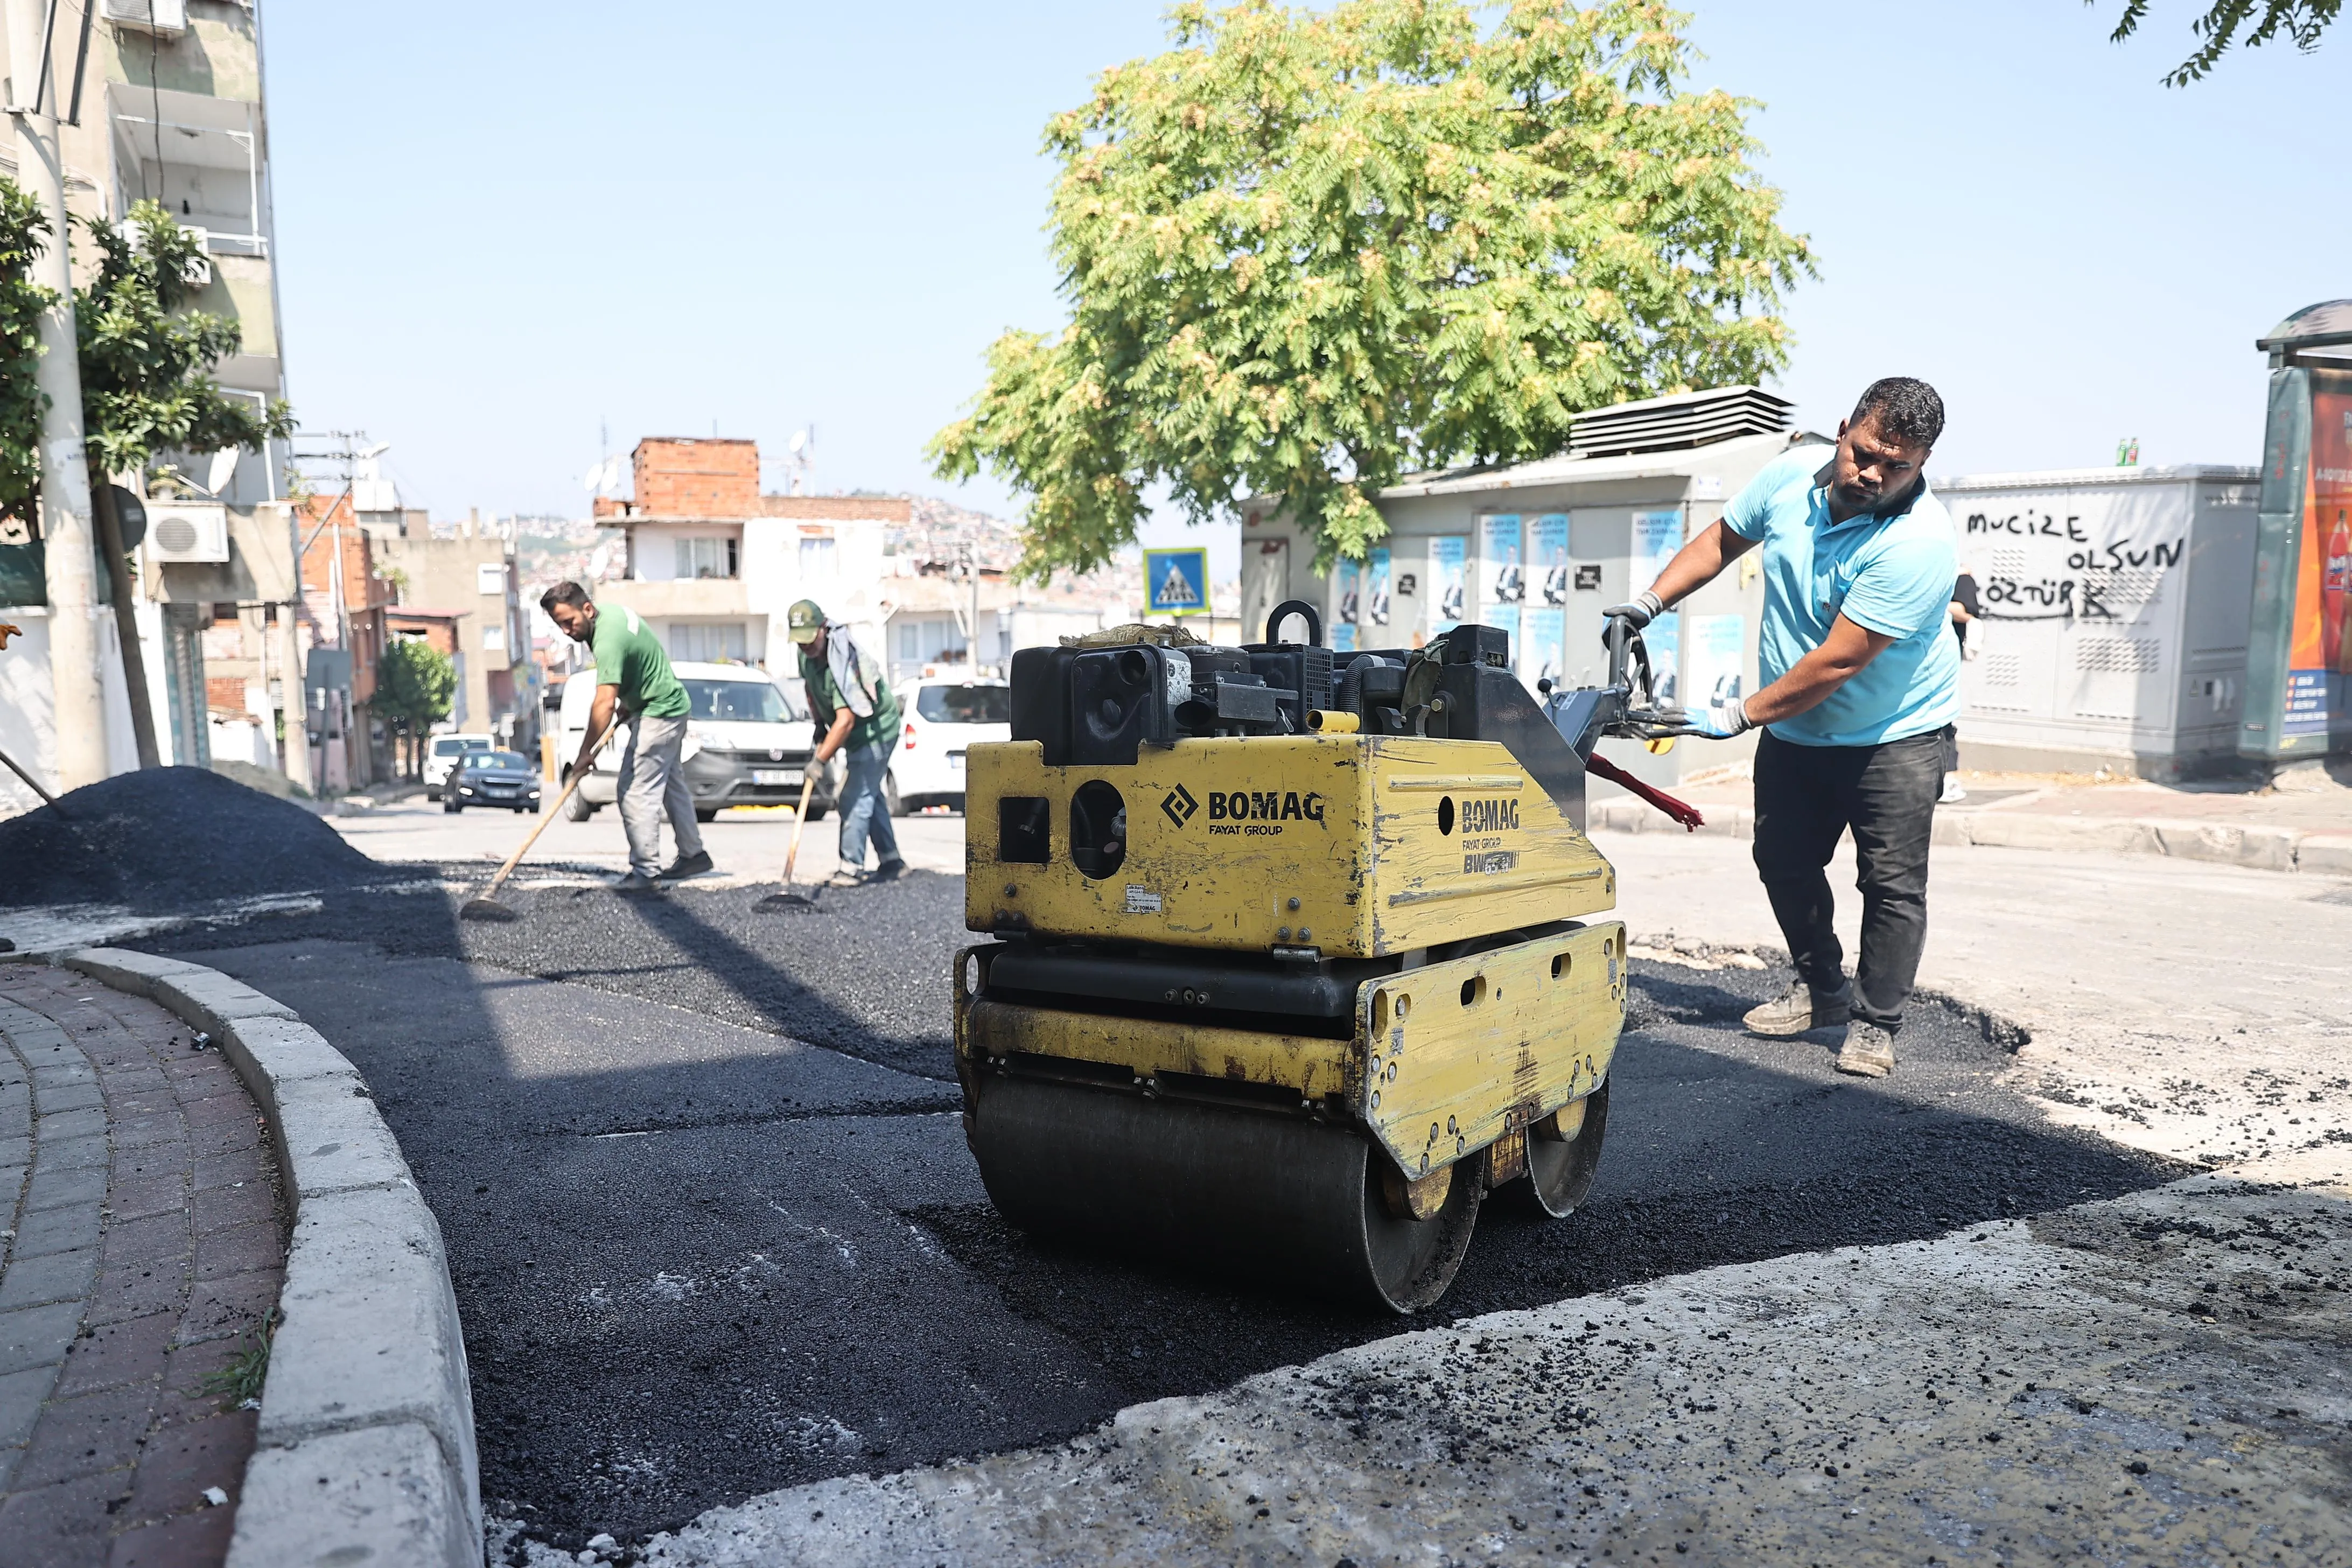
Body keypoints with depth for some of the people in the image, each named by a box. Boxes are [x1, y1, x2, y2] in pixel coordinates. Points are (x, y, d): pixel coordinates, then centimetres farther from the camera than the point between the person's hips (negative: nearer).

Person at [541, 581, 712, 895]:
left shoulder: (608, 641, -29)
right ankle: (693, 854, 29)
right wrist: (628, 701, 10)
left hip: (657, 715, -11)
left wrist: (585, 754, -32)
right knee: (672, 786, 19)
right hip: (671, 705, 11)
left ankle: (646, 872, -12)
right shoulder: (614, 611, 1)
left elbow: (604, 704, -35)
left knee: (636, 793, -12)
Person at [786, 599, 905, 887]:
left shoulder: (842, 662, -33)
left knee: (855, 797, -14)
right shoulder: (808, 655, -6)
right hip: (859, 735, 10)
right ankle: (890, 860, 27)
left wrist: (820, 760, -39)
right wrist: (819, 726, 9)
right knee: (869, 794, 17)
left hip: (876, 731, -10)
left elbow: (846, 721, -37)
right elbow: (812, 690, 16)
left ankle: (852, 867, -9)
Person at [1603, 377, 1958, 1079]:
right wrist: (1651, 602, 1)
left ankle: (1875, 1026, 9)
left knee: (1892, 882, -5)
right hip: (1793, 727, 6)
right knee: (1783, 860, 14)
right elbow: (1722, 539, 10)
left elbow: (1838, 661, -30)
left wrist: (1740, 716, -24)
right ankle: (1823, 990, 32)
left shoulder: (1917, 542, -30)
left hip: (1892, 735, -6)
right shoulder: (1792, 475, -10)